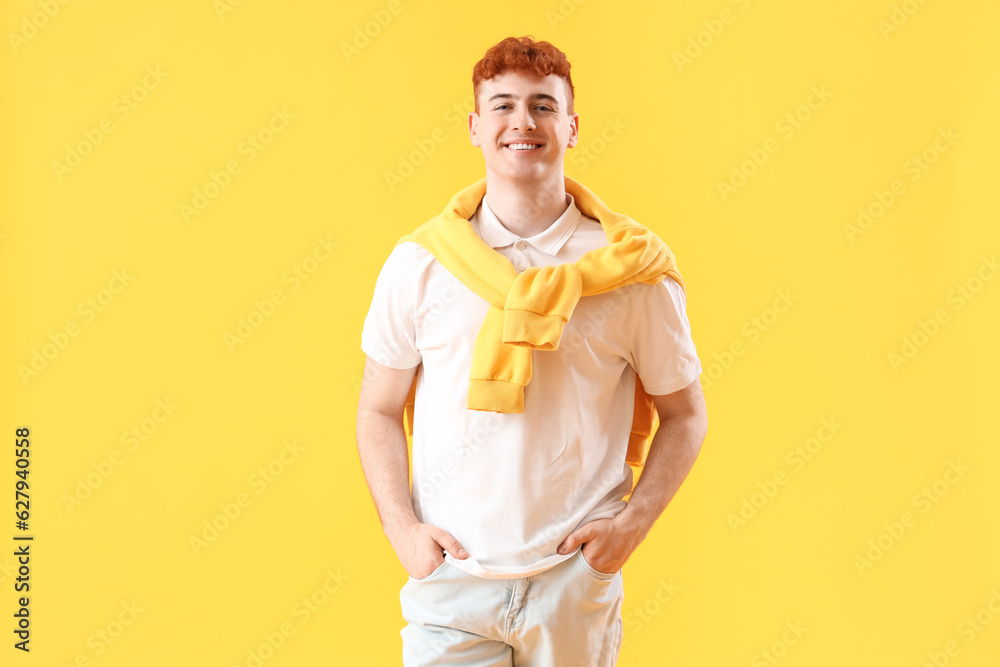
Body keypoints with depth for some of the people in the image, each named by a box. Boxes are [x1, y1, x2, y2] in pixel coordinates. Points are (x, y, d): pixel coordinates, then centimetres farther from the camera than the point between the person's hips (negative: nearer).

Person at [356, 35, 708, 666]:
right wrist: (401, 526, -5)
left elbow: (686, 413, 5)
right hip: (450, 578, 0)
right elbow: (379, 411, 7)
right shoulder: (419, 263, -1)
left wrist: (633, 523, -5)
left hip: (577, 580, 0)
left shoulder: (631, 268, -3)